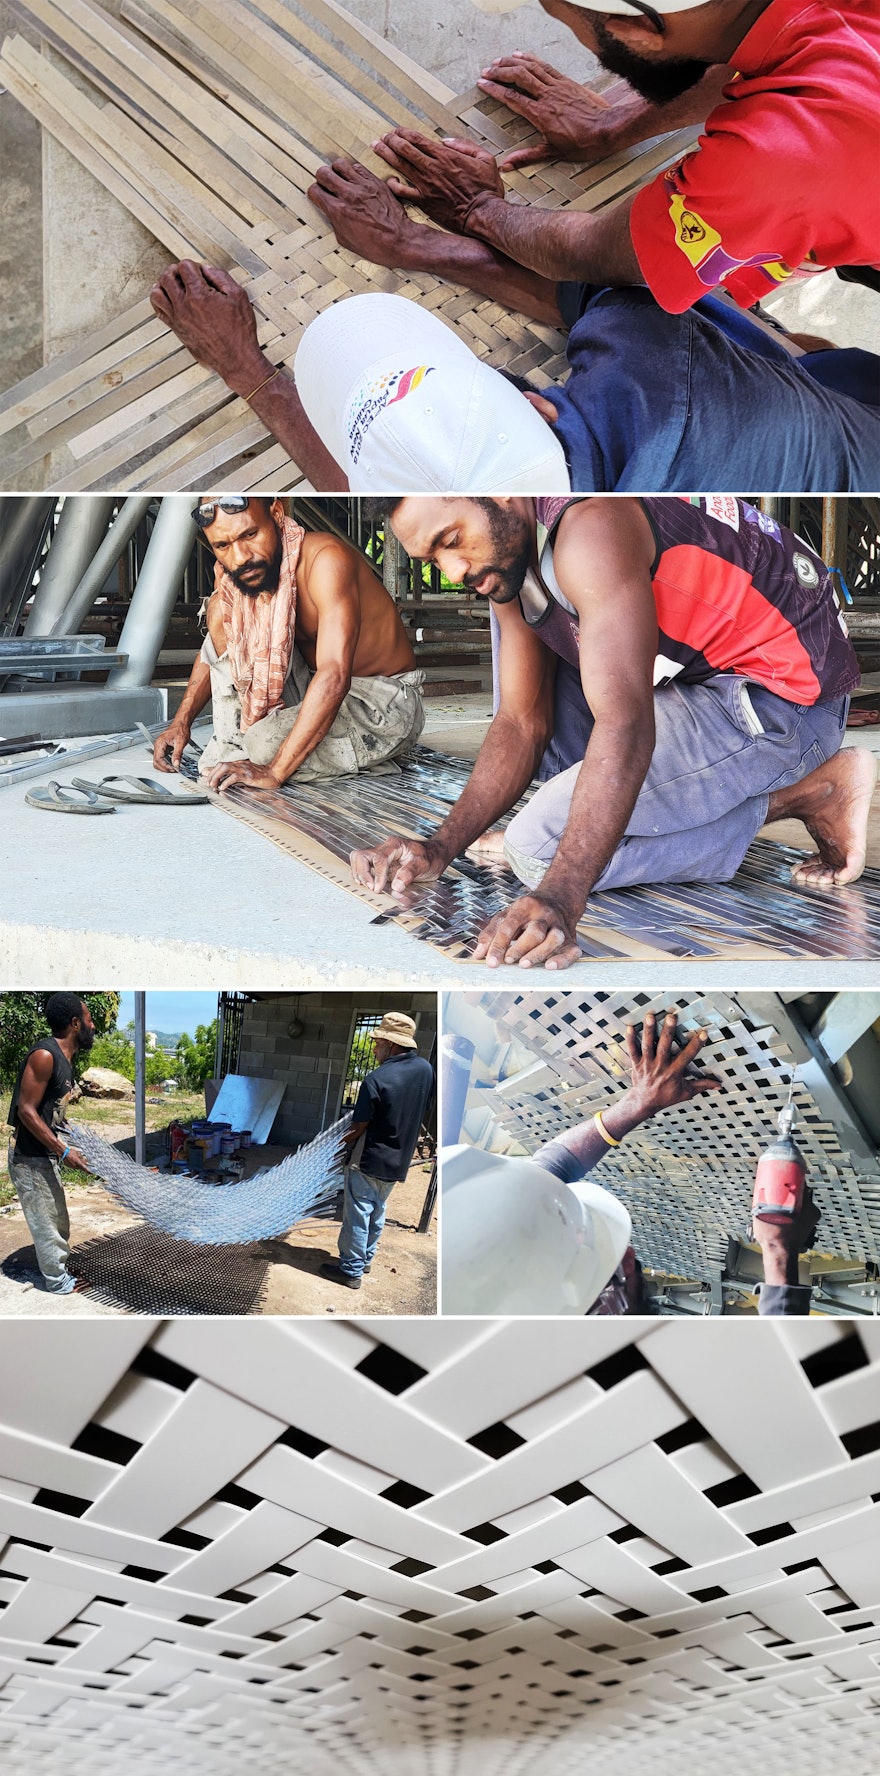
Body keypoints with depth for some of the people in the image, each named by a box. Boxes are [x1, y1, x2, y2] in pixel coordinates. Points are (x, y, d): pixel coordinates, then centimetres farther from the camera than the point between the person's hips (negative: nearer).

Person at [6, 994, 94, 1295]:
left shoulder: (63, 1057, 7)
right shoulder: (44, 1055, -23)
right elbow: (26, 1111, -24)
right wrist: (64, 1152, -22)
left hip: (45, 1154, 9)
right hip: (30, 1157, -9)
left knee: (57, 1219, 21)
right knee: (46, 1222, 5)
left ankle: (57, 1267, 36)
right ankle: (58, 1282, 18)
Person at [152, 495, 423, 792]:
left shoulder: (326, 559, -28)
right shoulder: (229, 573, -5)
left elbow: (334, 676, -37)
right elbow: (216, 648, 14)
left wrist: (274, 771, -40)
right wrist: (182, 721, -1)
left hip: (386, 703, -7)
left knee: (268, 744, -32)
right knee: (223, 610, -8)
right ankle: (233, 744, -5)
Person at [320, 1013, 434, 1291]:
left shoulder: (377, 1079, -24)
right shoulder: (425, 1070, -6)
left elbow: (359, 1126, -16)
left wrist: (348, 1141, 4)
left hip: (369, 1162, -7)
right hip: (398, 1162, 7)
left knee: (358, 1216, 5)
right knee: (377, 1212, 22)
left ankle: (351, 1270, 11)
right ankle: (366, 1259, 34)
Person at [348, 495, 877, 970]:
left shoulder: (589, 527, -26)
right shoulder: (508, 551, 4)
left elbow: (625, 725, -35)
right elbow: (524, 722, 5)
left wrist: (560, 900, -43)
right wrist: (442, 847, -8)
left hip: (784, 700, -10)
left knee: (539, 846, -14)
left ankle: (810, 795, -8)